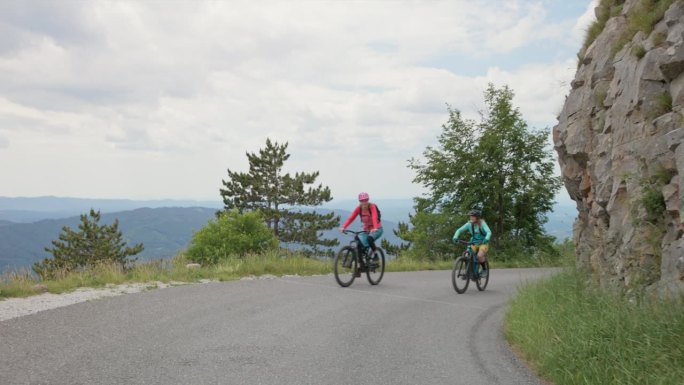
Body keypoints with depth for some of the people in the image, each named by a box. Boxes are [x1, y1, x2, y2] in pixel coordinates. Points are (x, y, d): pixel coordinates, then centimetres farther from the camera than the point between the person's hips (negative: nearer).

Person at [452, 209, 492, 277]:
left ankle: (484, 269, -4)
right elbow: (459, 230, -11)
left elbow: (489, 232, -31)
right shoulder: (469, 224, -8)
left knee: (479, 256, -29)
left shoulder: (482, 223, -17)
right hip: (474, 244, 4)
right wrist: (455, 237, -31)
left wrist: (486, 239, -52)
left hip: (483, 243, -4)